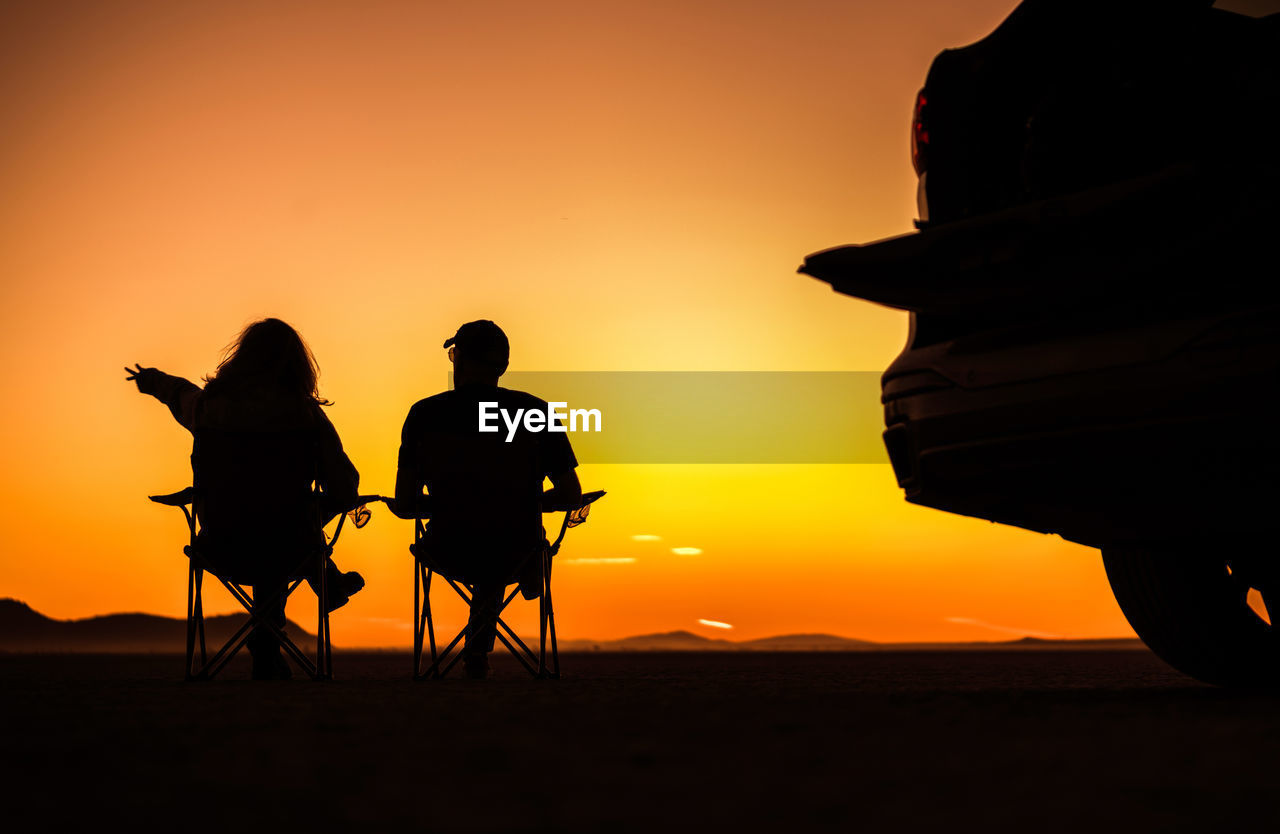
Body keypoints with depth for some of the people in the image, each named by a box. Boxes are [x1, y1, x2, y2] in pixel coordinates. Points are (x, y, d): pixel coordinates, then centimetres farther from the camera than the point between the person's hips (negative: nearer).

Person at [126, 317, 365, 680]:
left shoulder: (207, 404, -3)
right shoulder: (307, 416, -11)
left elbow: (177, 392, 22)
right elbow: (343, 491, -7)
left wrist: (151, 379, 47)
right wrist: (316, 513, 16)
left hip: (222, 552, 2)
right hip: (287, 553, -2)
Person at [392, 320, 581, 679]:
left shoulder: (425, 414, -8)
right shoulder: (535, 410, -8)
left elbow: (404, 506, -6)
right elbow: (571, 495, -2)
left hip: (448, 553, 0)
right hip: (516, 552, 0)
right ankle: (477, 651, 44)